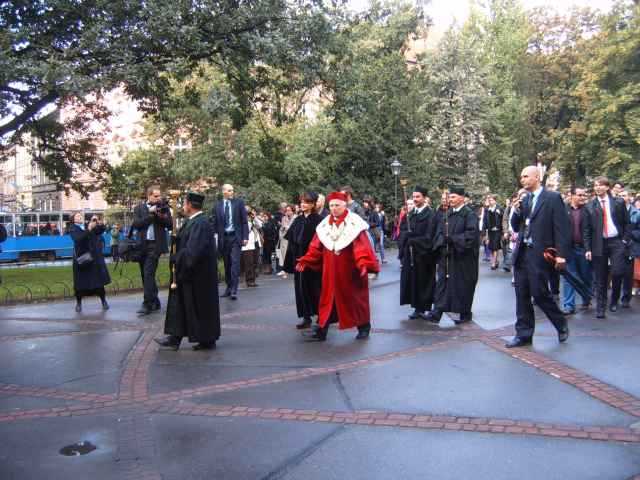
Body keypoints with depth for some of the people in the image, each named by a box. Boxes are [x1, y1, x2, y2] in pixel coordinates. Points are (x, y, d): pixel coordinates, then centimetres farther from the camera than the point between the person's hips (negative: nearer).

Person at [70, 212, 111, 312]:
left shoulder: (90, 226, 9)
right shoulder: (73, 229, -2)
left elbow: (101, 230, -5)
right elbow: (78, 239, -21)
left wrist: (99, 223, -25)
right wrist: (89, 230, -33)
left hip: (95, 257, 3)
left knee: (99, 280, 3)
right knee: (80, 282, 2)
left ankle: (103, 301, 14)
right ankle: (78, 303, 19)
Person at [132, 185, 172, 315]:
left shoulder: (163, 207, 6)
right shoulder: (139, 208, 8)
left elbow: (170, 225, 0)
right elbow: (136, 224, -6)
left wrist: (160, 215, -15)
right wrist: (151, 214, -11)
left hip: (155, 245, -4)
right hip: (142, 245, 4)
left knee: (148, 274, -12)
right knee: (145, 275, 10)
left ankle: (148, 304, -10)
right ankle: (155, 301, 22)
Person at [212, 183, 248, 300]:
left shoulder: (239, 202, 2)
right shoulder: (217, 206, 6)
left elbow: (244, 221, 1)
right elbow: (214, 224, 7)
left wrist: (245, 237, -6)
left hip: (236, 237, -2)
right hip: (223, 238, 2)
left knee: (235, 262, -10)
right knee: (227, 264, 9)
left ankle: (234, 290, -10)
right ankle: (228, 287, 20)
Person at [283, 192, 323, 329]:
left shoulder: (318, 220, -8)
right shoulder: (297, 220, 9)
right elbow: (291, 241, 10)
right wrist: (292, 259, 5)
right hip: (299, 259, 5)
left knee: (315, 288, 3)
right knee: (302, 288, 6)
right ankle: (306, 317, 13)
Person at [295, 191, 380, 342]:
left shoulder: (355, 223, -10)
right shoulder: (324, 225, 6)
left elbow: (362, 246, -19)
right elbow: (316, 247, 7)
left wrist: (364, 264, -32)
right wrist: (305, 261, -2)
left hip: (350, 270, -4)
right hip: (330, 270, 4)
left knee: (354, 298, 7)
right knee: (328, 299, 6)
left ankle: (363, 328, 23)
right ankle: (321, 331, 9)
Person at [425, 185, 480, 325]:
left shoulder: (469, 214, -9)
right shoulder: (446, 214, 11)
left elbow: (471, 234, -18)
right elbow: (440, 232, 12)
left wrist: (453, 239, -20)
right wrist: (442, 241, -7)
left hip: (463, 256, -6)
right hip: (446, 255, 6)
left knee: (463, 285, 3)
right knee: (442, 282, 1)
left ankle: (465, 313, 17)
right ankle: (437, 312, 1)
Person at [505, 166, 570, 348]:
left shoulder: (553, 198, -5)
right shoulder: (524, 200, 14)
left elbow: (562, 227, -9)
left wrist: (561, 254, -15)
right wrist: (516, 210, -4)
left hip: (539, 254, -6)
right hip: (521, 253, 7)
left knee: (540, 293, -5)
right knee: (522, 295, 8)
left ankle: (561, 324, 20)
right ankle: (523, 334, 16)